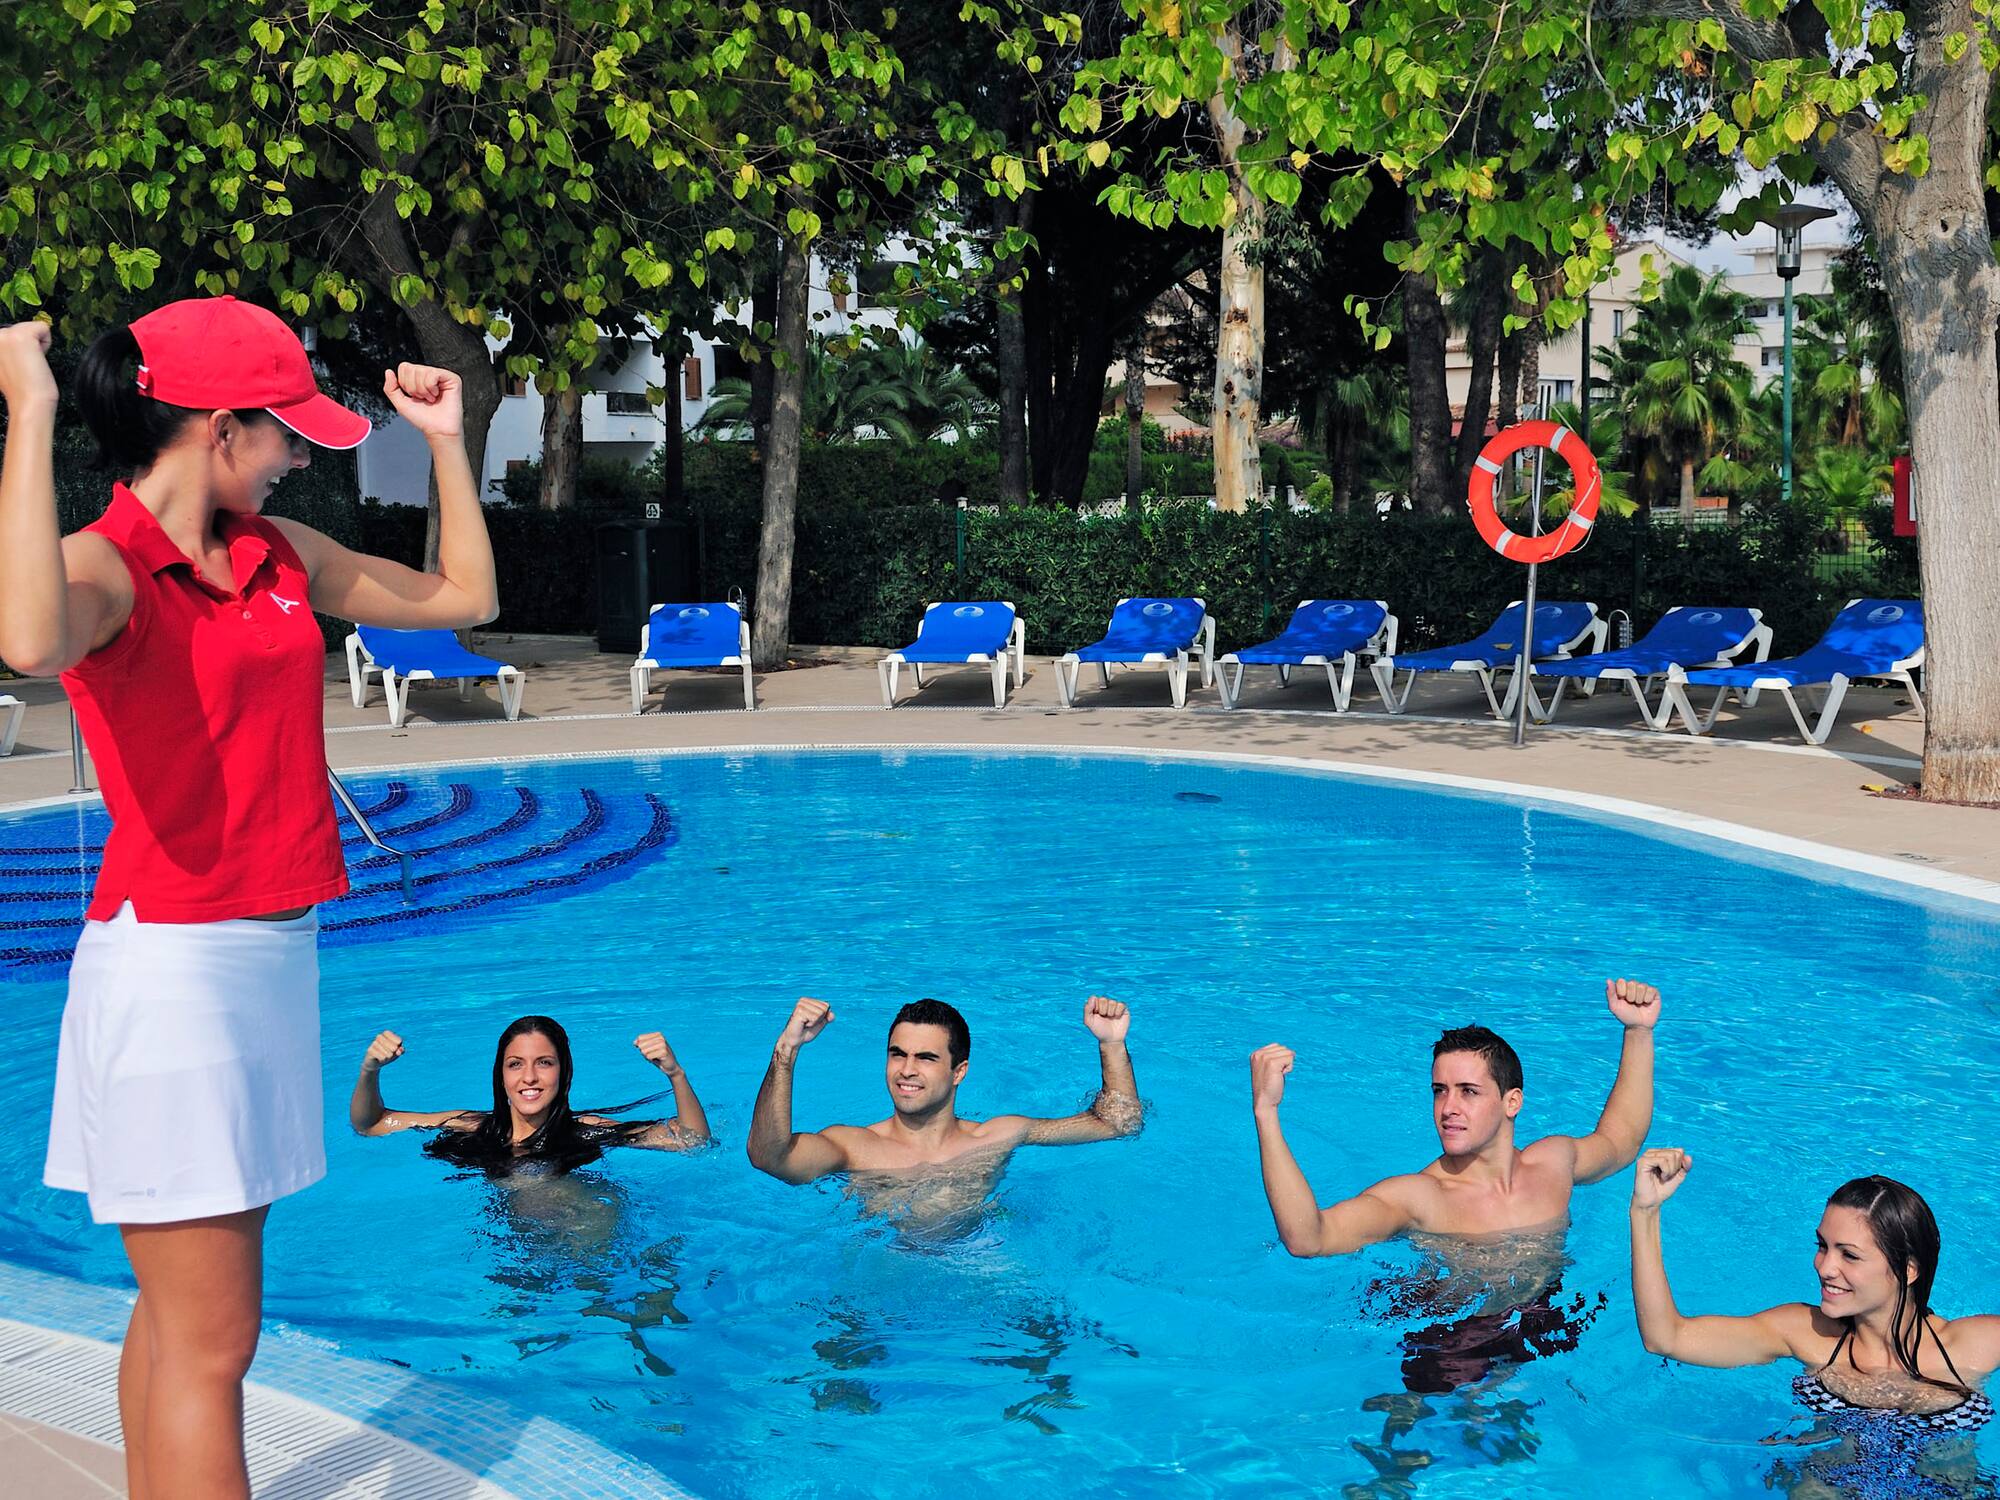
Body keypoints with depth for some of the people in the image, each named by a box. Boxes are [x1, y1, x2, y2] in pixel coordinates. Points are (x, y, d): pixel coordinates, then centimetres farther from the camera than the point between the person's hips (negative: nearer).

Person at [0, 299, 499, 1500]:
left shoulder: (281, 556, 10)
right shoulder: (108, 567, -13)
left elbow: (466, 598, 20)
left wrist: (447, 439, 16)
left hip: (275, 949, 8)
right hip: (172, 960, -8)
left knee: (183, 1313, 16)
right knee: (209, 1340, -5)